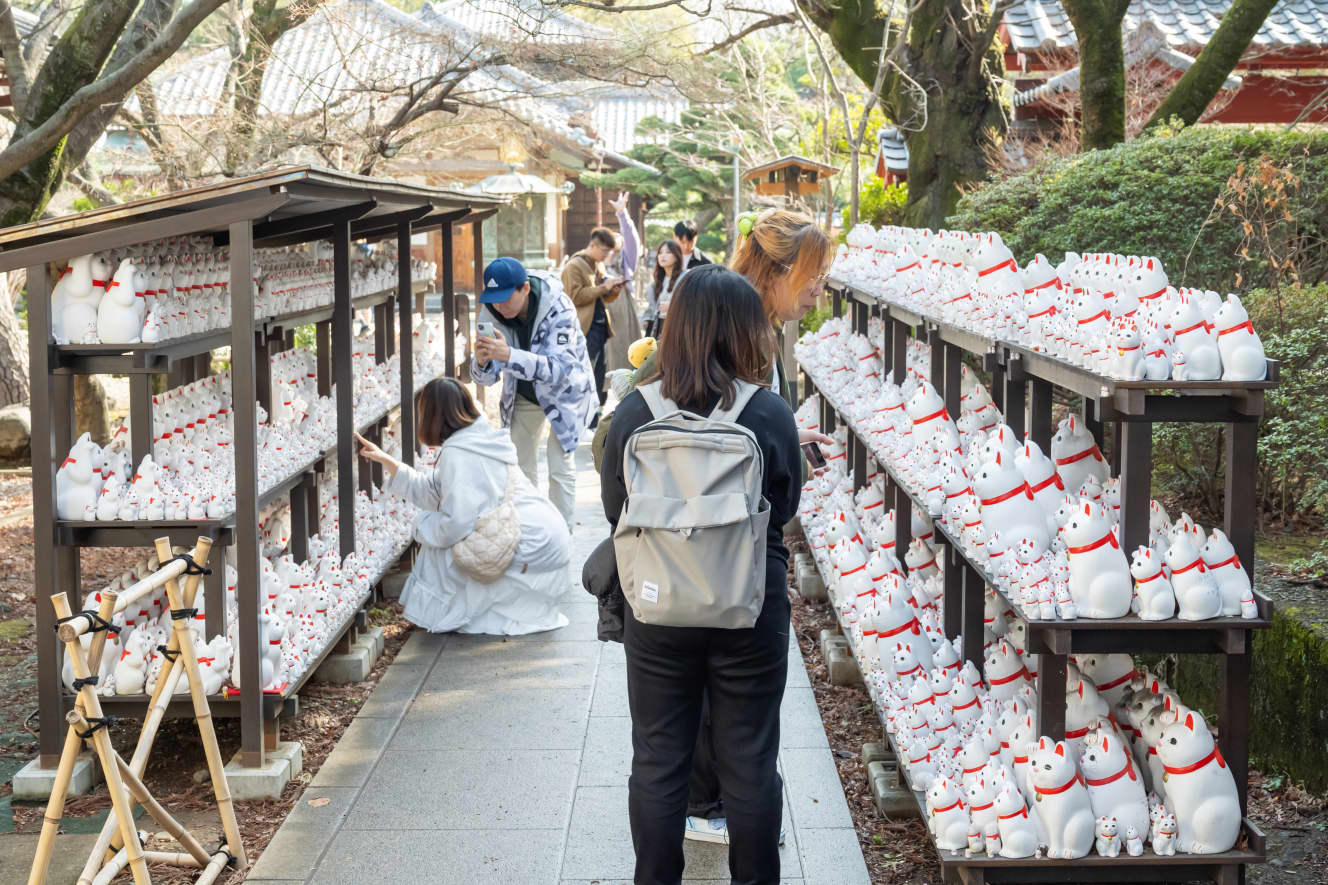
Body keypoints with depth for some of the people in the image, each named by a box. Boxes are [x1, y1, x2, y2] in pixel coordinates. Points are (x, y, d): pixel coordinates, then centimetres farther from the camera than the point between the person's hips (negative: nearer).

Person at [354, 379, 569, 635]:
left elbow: (458, 522, -24)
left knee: (439, 548, -2)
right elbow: (432, 489, 20)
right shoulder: (477, 439, 13)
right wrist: (384, 459, 22)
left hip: (531, 551, -9)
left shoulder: (458, 453, -17)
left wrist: (423, 526, -4)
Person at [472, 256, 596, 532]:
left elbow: (558, 368, -45)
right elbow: (486, 377, -18)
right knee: (521, 467, 11)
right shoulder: (491, 312, -21)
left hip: (565, 392, -5)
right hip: (523, 396, 5)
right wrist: (481, 361, -44)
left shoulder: (558, 308, -34)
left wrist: (508, 355, -60)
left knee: (559, 469, -9)